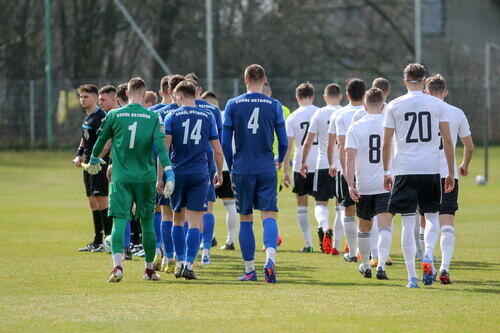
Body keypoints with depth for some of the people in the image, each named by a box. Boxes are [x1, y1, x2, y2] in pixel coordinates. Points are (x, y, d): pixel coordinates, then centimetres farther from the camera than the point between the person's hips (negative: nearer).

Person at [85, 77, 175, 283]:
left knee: (119, 222, -5)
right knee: (147, 224, 12)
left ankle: (117, 265, -24)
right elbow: (160, 147, -8)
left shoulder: (114, 115, 1)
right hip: (146, 178, 1)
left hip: (121, 178, -1)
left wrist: (94, 160, 32)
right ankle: (149, 269, 20)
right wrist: (169, 174, -10)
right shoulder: (153, 117, 0)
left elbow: (101, 140, 13)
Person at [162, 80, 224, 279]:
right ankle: (189, 265, -10)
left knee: (178, 219, 14)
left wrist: (160, 177, -1)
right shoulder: (208, 117, 4)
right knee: (195, 222, -1)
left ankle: (181, 263, 14)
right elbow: (218, 151, 6)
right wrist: (219, 173, 19)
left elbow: (164, 149, -5)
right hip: (200, 174, 0)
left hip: (178, 173, 0)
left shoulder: (172, 117, 0)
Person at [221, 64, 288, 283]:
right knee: (269, 216, -3)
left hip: (242, 170, 0)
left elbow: (225, 142, 2)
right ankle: (270, 259, -27)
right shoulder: (274, 105, 1)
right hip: (267, 170, 0)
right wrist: (280, 161, 23)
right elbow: (283, 141, 3)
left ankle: (250, 270, 10)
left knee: (245, 220, 8)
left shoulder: (233, 104, 2)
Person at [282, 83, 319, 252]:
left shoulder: (292, 118, -2)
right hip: (321, 165, 1)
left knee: (302, 203, 12)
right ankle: (325, 225, -27)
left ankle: (308, 243, 12)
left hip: (301, 165, -1)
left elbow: (288, 146, -4)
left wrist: (285, 170, -1)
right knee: (320, 202, 6)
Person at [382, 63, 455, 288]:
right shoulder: (438, 105, 3)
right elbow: (447, 141, 1)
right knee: (432, 217, 15)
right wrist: (451, 172, 8)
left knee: (408, 222, 2)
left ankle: (412, 276, -1)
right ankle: (428, 256, -11)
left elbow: (386, 143, 3)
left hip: (404, 170, 0)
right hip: (431, 168, 0)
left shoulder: (394, 106, 2)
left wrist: (386, 172, 12)